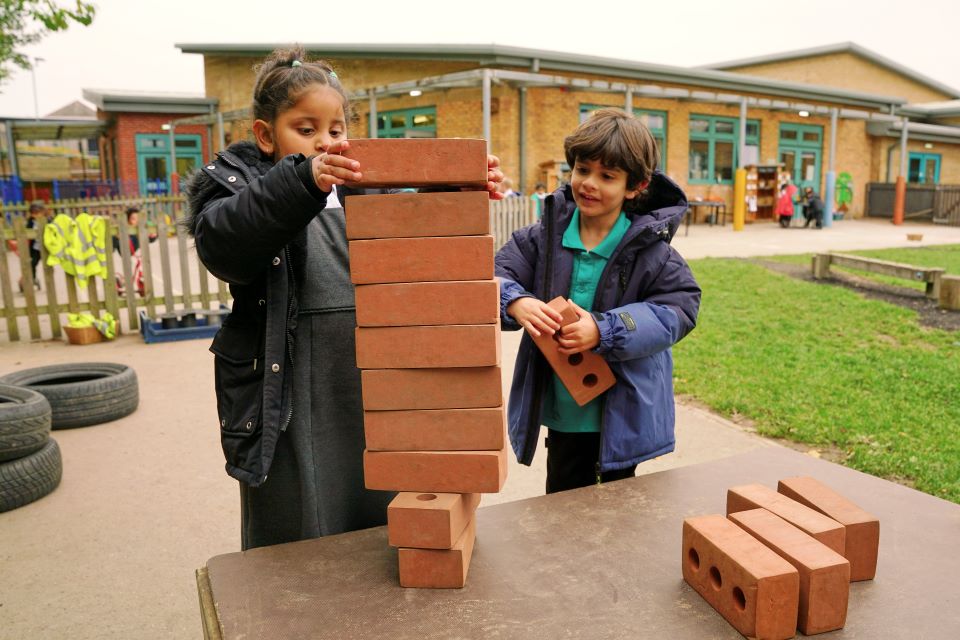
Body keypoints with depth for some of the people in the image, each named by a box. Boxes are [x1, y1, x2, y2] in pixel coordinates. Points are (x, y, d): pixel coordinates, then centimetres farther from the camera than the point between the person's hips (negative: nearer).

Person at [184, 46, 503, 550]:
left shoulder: (365, 188, 11)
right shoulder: (234, 185, 0)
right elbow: (222, 244, -23)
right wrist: (303, 181, -37)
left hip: (375, 403, 4)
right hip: (290, 409, -3)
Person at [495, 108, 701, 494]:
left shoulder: (650, 248, -13)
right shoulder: (545, 235, -5)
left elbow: (679, 308, -18)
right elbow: (498, 275, -8)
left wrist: (603, 331, -30)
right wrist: (516, 304, -32)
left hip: (622, 414, -2)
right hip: (562, 411, 3)